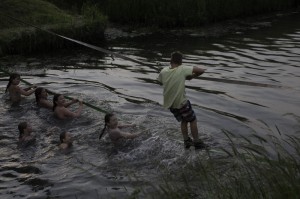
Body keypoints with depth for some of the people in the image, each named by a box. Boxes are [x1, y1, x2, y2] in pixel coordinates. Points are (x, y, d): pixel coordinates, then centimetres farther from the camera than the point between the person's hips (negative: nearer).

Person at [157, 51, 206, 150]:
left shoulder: (164, 71, -6)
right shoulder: (183, 69, -18)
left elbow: (160, 80, 15)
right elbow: (201, 70, -17)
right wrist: (191, 77, -1)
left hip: (169, 103, 5)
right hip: (181, 102, -5)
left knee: (183, 120, 25)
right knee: (193, 121, 14)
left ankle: (186, 141, 28)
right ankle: (197, 142, 21)